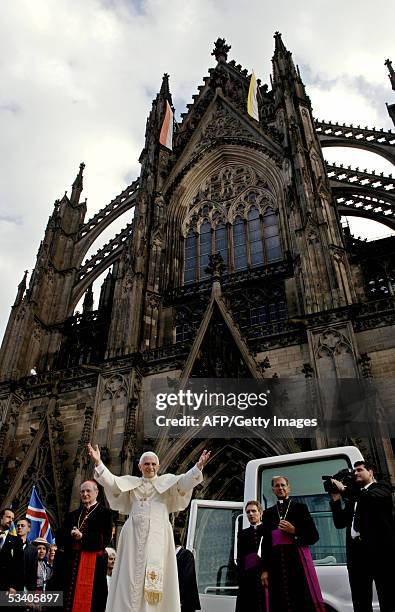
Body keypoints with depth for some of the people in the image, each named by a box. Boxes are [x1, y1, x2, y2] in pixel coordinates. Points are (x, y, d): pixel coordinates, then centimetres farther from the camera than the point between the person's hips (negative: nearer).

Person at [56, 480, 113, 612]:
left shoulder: (104, 513, 2)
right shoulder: (73, 515, 19)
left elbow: (105, 539, -10)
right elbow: (59, 537, 9)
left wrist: (82, 536, -15)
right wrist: (71, 534, -12)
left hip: (93, 563, -5)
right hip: (72, 563, 5)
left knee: (88, 600, -5)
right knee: (69, 600, 6)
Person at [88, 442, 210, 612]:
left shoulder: (167, 481, 10)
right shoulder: (130, 482, 15)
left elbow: (185, 481, -6)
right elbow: (111, 481, 3)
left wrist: (198, 466, -24)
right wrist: (98, 463, -11)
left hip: (158, 534, -2)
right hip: (134, 535, 2)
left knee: (156, 575, -9)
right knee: (132, 574, -2)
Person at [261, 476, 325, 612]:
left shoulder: (300, 507, 5)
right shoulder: (268, 513, 13)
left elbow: (314, 536, 3)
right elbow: (266, 543, 12)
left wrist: (294, 531, -10)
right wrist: (265, 569, 7)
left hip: (298, 558, -3)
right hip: (276, 561, 3)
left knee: (306, 600, -7)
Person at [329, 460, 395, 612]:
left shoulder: (381, 488, 5)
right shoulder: (352, 498, 20)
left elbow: (370, 497, -19)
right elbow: (339, 523, 15)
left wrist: (343, 489, -10)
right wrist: (336, 498, 6)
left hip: (380, 548, -6)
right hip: (356, 551, 6)